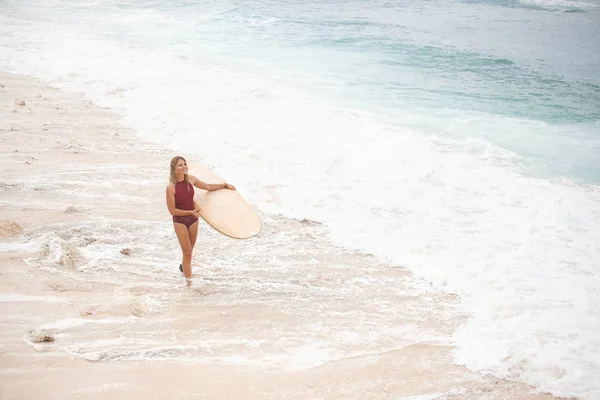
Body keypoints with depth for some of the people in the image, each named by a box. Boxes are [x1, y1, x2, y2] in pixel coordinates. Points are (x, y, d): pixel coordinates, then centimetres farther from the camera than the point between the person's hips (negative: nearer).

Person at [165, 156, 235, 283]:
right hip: (180, 221, -5)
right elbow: (172, 210, -18)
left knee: (189, 250, 20)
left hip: (193, 219, 5)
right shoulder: (171, 187, -22)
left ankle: (183, 267, 50)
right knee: (187, 252, -4)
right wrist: (191, 212, -15)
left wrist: (225, 185, 18)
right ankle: (189, 281, 6)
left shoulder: (190, 179, -6)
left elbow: (208, 186, 11)